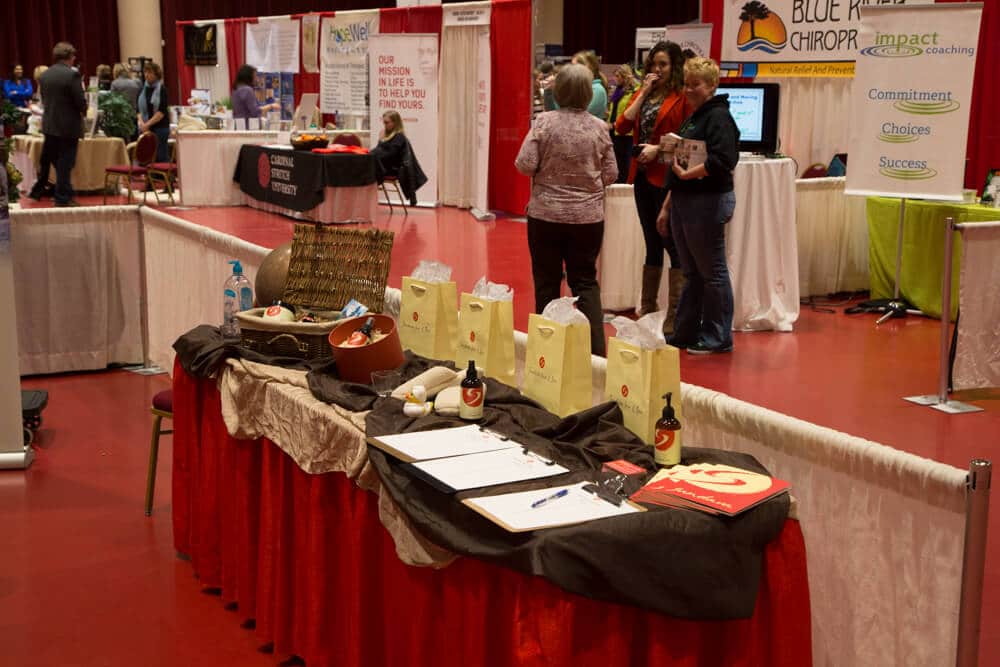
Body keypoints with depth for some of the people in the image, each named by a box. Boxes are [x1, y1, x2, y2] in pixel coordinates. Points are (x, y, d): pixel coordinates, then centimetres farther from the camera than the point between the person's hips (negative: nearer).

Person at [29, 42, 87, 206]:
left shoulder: (44, 75, 4)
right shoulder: (72, 74, -15)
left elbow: (44, 98, 11)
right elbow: (81, 102, -16)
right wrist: (83, 110, 6)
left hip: (49, 124, 6)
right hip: (68, 126, -6)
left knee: (46, 160, 19)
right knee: (65, 163, 1)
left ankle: (37, 191, 29)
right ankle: (63, 197, 5)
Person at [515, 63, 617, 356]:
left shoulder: (544, 122, -9)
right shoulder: (598, 127, -4)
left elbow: (525, 165, -11)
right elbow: (611, 174, 0)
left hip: (546, 214, -1)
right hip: (588, 215, 1)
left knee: (546, 283, 10)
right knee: (586, 282, 10)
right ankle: (596, 348, 3)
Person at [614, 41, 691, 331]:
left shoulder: (682, 97, -6)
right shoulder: (643, 94, 15)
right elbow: (621, 127, 4)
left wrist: (659, 148, -17)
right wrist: (643, 94, 0)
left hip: (667, 177, -7)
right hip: (642, 176, 7)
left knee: (672, 243, -4)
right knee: (652, 244, 15)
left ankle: (675, 316, 0)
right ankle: (647, 310, 22)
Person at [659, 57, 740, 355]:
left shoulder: (718, 117, -12)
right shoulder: (692, 118, 18)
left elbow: (723, 160, -27)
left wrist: (687, 174, -21)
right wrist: (668, 206, 21)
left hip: (708, 202, -9)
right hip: (684, 201, 9)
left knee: (712, 271, -1)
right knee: (691, 272, 15)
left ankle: (718, 338, 8)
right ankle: (685, 333, 23)